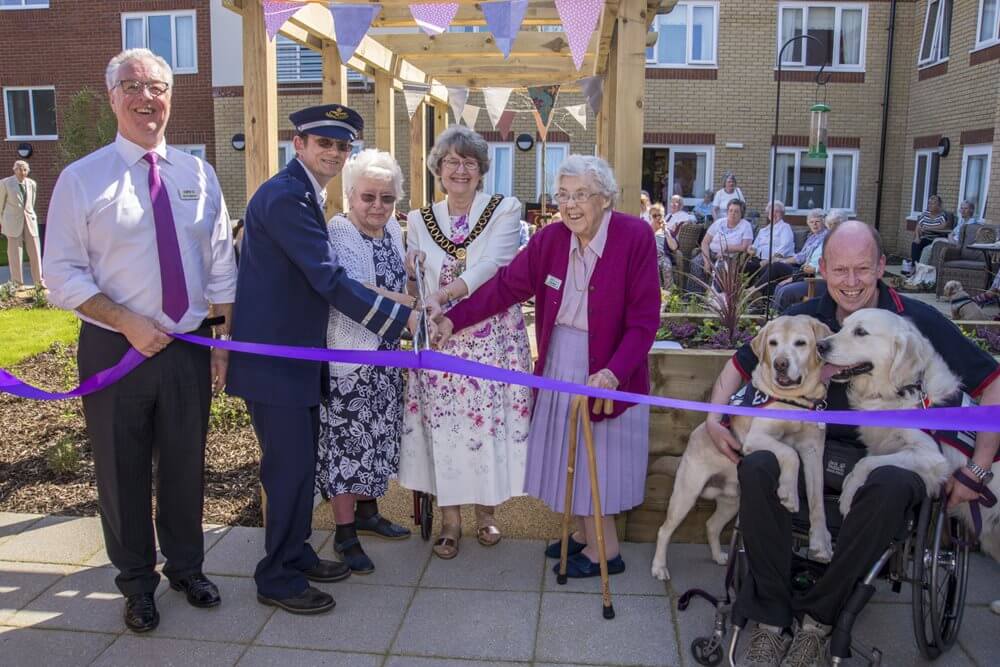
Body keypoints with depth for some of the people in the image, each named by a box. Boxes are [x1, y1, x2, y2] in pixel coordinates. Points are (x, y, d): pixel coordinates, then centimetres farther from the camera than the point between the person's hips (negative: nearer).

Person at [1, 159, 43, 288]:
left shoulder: (32, 184, 4)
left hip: (30, 221, 3)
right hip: (13, 222, -3)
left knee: (35, 251, 2)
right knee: (15, 253, 0)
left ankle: (39, 281, 11)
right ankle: (17, 283, 8)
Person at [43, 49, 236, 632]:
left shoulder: (197, 173, 4)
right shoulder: (82, 179, -4)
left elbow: (220, 266, 5)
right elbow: (63, 273, -6)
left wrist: (223, 342, 1)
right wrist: (129, 323, -17)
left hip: (189, 347, 2)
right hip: (115, 348, -2)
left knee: (186, 464, 15)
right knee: (122, 472, 11)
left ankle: (187, 567, 37)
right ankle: (137, 582, 33)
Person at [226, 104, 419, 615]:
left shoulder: (305, 194, 14)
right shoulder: (285, 197, -18)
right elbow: (329, 280, -24)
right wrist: (402, 317, -22)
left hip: (295, 352, 10)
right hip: (274, 357, -10)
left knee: (302, 459, 17)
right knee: (289, 466, -1)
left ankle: (295, 554, 33)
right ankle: (277, 579, 15)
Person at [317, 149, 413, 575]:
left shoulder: (392, 229, 9)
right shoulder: (338, 233, -14)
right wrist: (411, 304, -31)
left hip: (385, 355, 8)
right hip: (347, 355, -8)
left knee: (379, 435, 16)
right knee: (347, 439, -1)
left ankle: (366, 511, 33)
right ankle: (345, 534, 11)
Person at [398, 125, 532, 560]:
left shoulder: (504, 210, 1)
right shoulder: (419, 221, 10)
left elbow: (491, 266, -16)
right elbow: (413, 286, 10)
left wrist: (442, 295, -29)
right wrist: (411, 276, -15)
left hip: (493, 336, -1)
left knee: (490, 420, 2)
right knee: (443, 423, 2)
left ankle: (485, 511, 22)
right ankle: (450, 519, 16)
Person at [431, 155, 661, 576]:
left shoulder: (635, 237, -17)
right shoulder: (550, 239, -4)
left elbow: (644, 318, -18)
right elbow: (506, 286, -4)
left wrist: (614, 372, -29)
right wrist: (453, 319, -12)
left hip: (607, 367, -5)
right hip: (559, 363, 5)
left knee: (598, 452, 4)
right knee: (570, 450, 15)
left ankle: (606, 549, 22)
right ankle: (585, 533, 34)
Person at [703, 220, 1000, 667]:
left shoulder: (917, 321, -6)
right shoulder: (804, 319, 1)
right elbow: (741, 363, 12)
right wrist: (715, 417, -5)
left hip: (892, 454, -2)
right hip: (818, 446, 2)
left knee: (892, 486, -39)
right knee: (757, 467, -31)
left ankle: (817, 617, -21)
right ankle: (771, 620, -21)